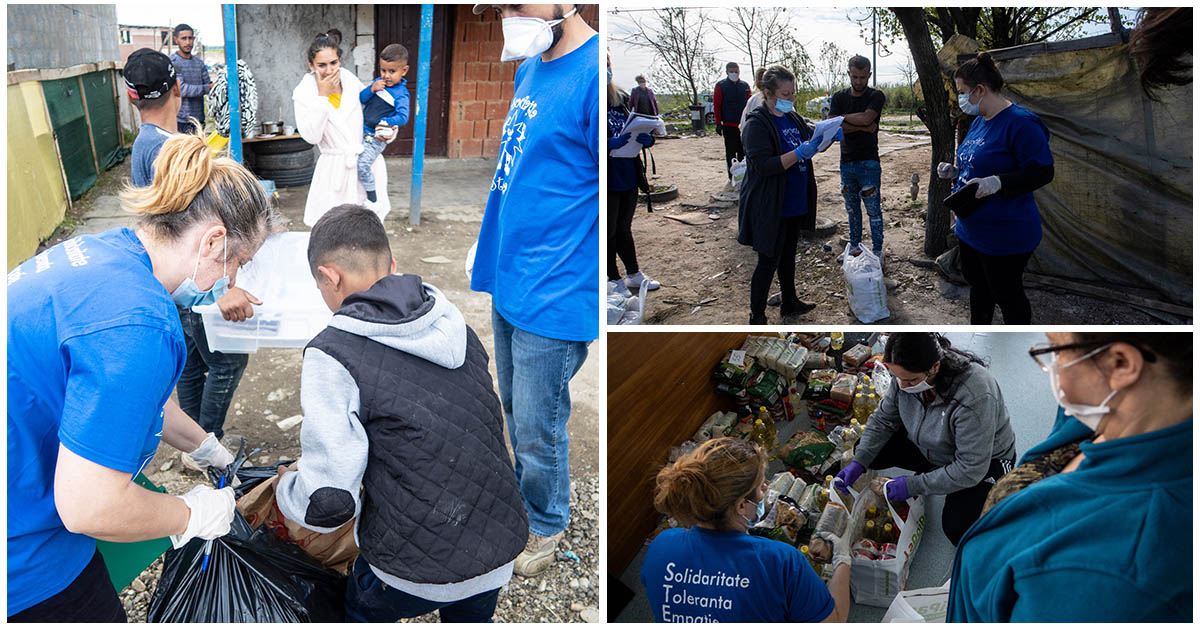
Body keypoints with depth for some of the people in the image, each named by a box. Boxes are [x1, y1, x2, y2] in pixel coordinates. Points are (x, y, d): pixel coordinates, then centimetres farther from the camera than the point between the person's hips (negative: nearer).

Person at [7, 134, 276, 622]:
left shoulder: (108, 250, -1)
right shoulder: (135, 324, -32)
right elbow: (90, 507, -28)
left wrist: (203, 446, 28)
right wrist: (192, 513, -10)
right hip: (22, 560, -9)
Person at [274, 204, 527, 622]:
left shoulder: (333, 355, -16)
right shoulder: (456, 325, 2)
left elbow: (327, 503, -19)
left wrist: (286, 487, 5)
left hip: (416, 571, -4)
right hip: (502, 550, 5)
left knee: (363, 611, 29)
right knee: (471, 617, 35)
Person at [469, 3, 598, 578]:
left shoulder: (594, 73, -20)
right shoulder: (530, 70, 9)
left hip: (553, 294, -8)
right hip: (509, 281, 9)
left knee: (537, 429, 7)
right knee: (515, 409, 23)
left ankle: (548, 525, 32)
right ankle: (526, 495, 46)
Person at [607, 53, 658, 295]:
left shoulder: (622, 99, 7)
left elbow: (636, 128, 15)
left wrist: (647, 139, -9)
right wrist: (612, 143, -31)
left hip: (629, 177, 6)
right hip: (608, 182, -6)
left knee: (624, 228, 20)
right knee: (609, 231, 7)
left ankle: (634, 275, 33)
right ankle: (615, 281, 20)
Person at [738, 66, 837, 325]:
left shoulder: (793, 118, 7)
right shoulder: (756, 124, -18)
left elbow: (814, 142, 20)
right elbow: (764, 165, -26)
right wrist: (799, 153, -33)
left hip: (795, 204, 8)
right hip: (770, 208, -8)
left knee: (788, 255, 22)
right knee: (768, 262, -1)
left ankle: (789, 302, 38)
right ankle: (757, 317, 12)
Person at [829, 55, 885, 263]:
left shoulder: (876, 96, -4)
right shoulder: (839, 97, 6)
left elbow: (866, 118, -22)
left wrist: (843, 117, -9)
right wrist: (862, 126, -13)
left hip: (869, 161, -4)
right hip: (847, 161, 4)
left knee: (873, 209, -1)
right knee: (852, 208, 13)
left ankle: (877, 249, 8)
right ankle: (855, 246, 25)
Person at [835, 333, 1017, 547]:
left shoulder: (974, 397, -41)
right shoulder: (907, 373, -22)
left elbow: (970, 469, -33)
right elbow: (883, 418, -6)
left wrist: (915, 486, -28)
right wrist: (859, 462, -18)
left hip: (983, 461, -6)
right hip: (928, 447, 6)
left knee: (957, 528, -26)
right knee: (867, 450, -8)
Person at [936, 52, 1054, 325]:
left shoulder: (1020, 123, -20)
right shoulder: (978, 122, 10)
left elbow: (1042, 172, -22)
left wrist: (998, 182, -34)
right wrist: (955, 172, 5)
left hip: (1005, 234, -9)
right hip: (970, 228, 10)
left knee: (1007, 295, 4)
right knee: (978, 286, 22)